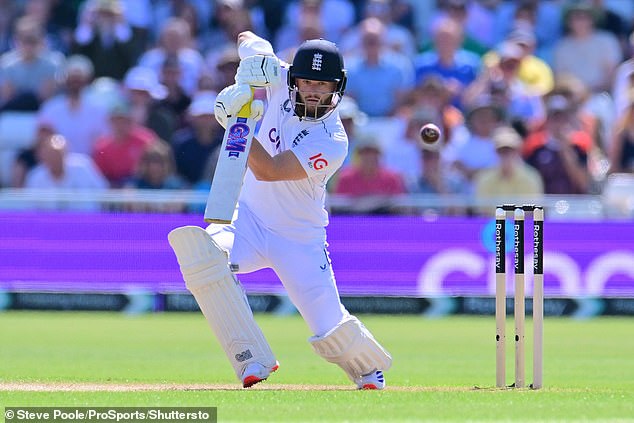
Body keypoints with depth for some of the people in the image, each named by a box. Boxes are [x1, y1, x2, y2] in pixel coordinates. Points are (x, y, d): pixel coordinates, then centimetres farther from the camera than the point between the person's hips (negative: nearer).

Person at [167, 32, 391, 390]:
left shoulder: (333, 143, -24)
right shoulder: (280, 81, -9)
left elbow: (267, 170, -30)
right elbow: (246, 39, 5)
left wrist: (236, 120, -34)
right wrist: (252, 64, -17)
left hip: (300, 240, -4)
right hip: (250, 219, 4)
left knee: (332, 330, -8)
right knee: (199, 248, -29)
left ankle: (369, 365, 34)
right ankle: (254, 361, -22)